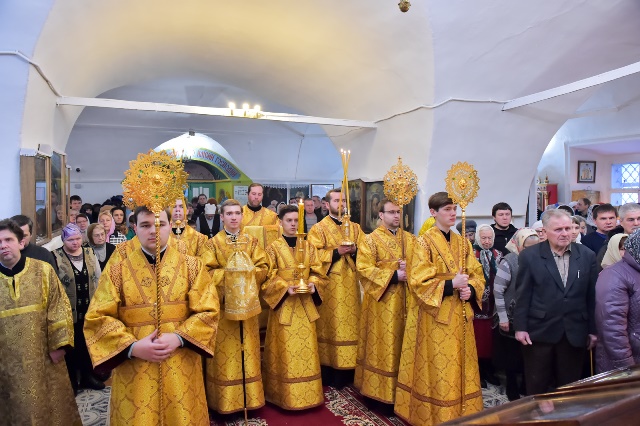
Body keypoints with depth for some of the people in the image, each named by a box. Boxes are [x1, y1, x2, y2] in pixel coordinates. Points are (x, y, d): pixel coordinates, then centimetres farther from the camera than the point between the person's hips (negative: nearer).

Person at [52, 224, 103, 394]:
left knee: (88, 344, 15)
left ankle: (87, 376, 31)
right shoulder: (56, 257, -9)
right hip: (69, 311, -4)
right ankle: (71, 381, 24)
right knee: (71, 346, 8)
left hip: (89, 309, 4)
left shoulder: (90, 253, 5)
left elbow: (98, 279, 8)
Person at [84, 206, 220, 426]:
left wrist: (179, 338, -18)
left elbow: (209, 311, -5)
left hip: (181, 368, 0)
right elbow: (97, 317, -4)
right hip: (134, 371, 0)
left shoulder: (192, 266, -1)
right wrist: (132, 346, -16)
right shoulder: (116, 270, -1)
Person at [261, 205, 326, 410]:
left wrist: (313, 284, -12)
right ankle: (286, 395, 15)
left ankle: (308, 393, 24)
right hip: (283, 303, -3)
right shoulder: (273, 248, -3)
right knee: (286, 350, 1)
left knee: (307, 349, 10)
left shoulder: (308, 246, 8)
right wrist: (285, 288, -21)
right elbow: (268, 277, -7)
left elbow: (317, 271, 8)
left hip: (305, 303, 4)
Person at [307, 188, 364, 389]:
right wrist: (337, 252, -16)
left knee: (350, 324, 7)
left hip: (350, 285, 4)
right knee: (330, 326, 0)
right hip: (329, 285, -4)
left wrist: (354, 250, -10)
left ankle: (347, 373, 19)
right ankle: (329, 375, 12)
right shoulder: (318, 228, 0)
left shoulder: (355, 228, 13)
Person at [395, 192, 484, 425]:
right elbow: (419, 281, -15)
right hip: (435, 316, -6)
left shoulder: (463, 243, 10)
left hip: (460, 315, 6)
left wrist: (470, 290, -9)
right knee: (437, 369, 1)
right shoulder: (424, 242, -9)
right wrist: (452, 284, -20)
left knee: (460, 367, 14)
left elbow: (476, 274, 11)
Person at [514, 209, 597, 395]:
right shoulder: (529, 256, -6)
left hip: (575, 333, 2)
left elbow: (592, 295, 4)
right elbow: (523, 294, -4)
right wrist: (520, 327, -6)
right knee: (536, 387, 10)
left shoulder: (587, 255, 1)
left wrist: (593, 329, 6)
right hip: (539, 332, -2)